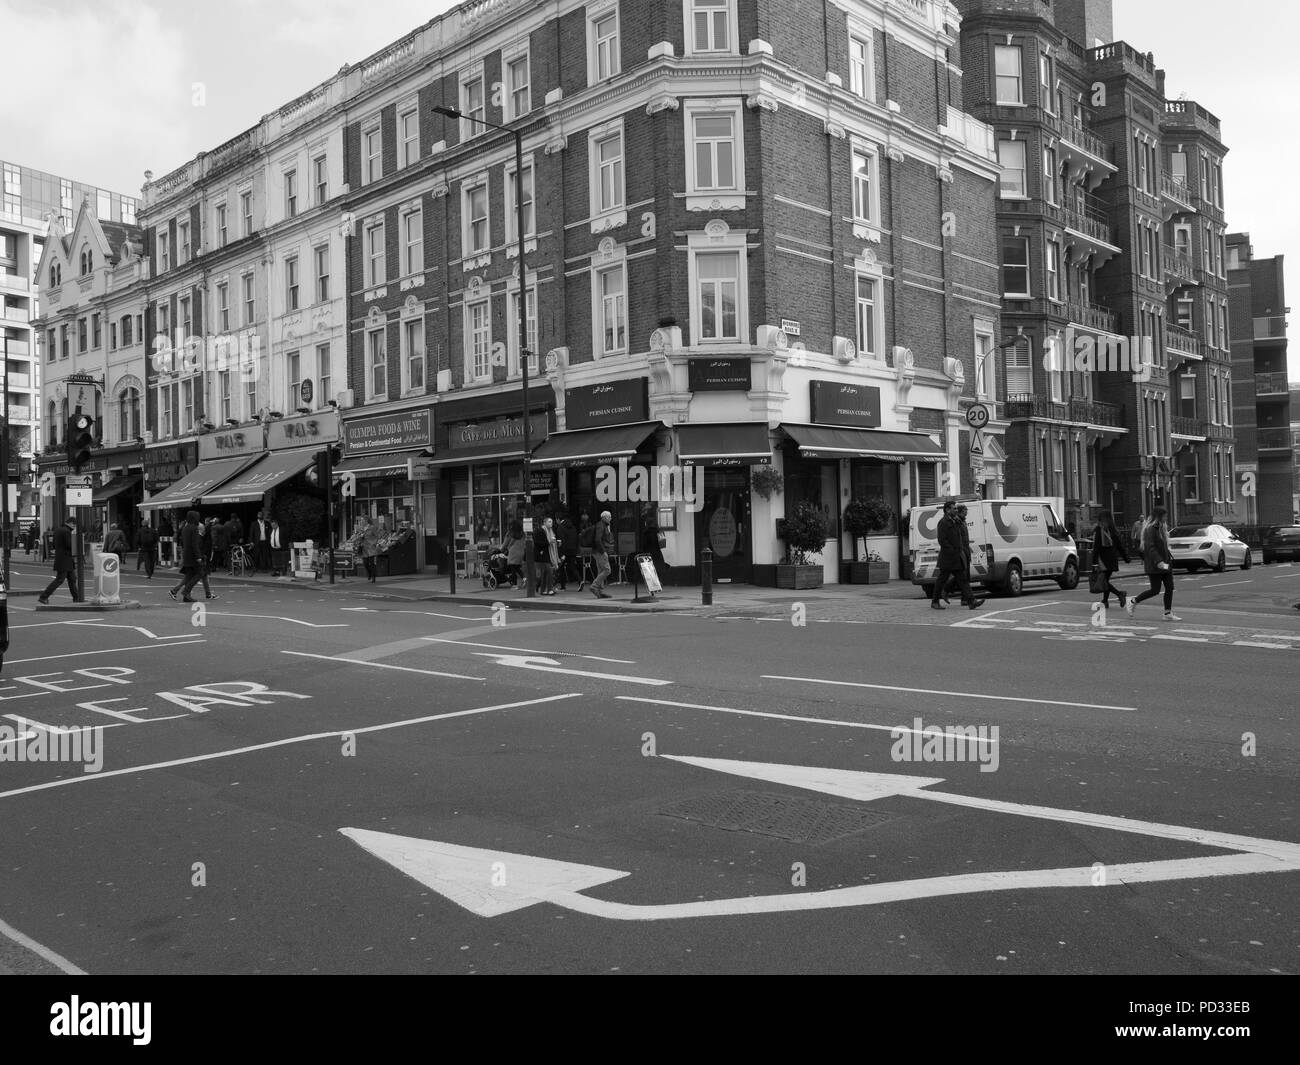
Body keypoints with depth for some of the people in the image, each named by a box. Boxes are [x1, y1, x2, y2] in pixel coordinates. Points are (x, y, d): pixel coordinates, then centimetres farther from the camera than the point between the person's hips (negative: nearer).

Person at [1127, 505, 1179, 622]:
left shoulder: (1161, 528, 15)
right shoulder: (1150, 529, -15)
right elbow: (1150, 547, -23)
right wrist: (1158, 561, -29)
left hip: (1164, 563, 9)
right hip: (1154, 565, -9)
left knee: (1169, 588, 3)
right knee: (1155, 590, -5)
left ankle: (1168, 613, 5)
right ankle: (1133, 602, 11)